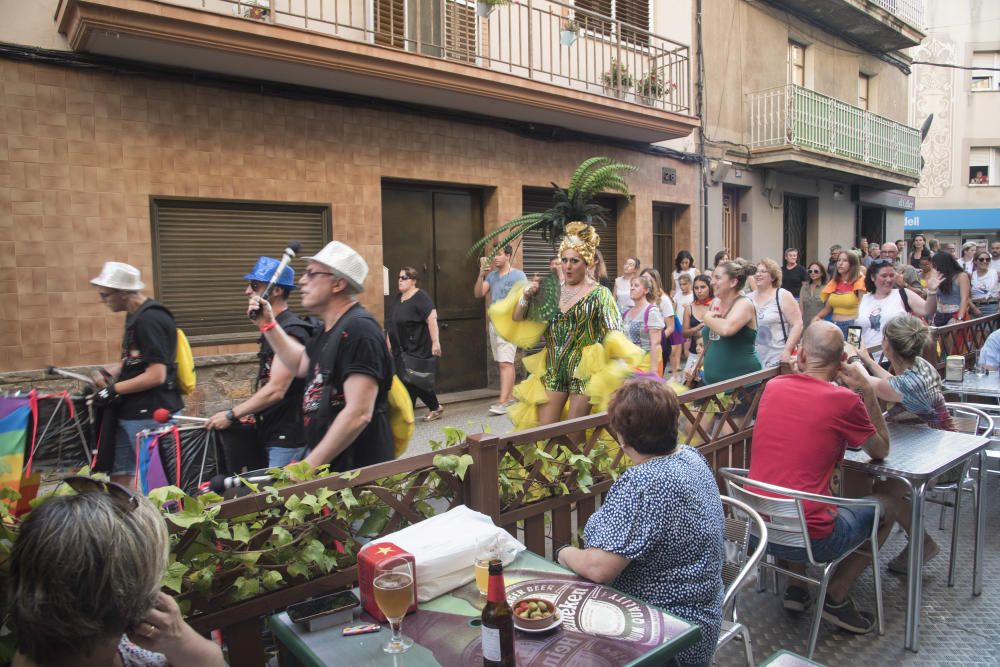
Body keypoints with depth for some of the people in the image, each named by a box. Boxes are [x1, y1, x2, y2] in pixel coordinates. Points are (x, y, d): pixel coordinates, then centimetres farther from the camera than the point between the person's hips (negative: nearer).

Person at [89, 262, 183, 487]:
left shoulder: (150, 320, -19)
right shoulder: (135, 316, 11)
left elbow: (156, 375, -23)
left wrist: (114, 390, -14)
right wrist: (107, 374, 6)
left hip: (152, 416, -10)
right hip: (131, 413, 10)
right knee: (119, 476, 16)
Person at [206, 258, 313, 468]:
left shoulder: (292, 331, -17)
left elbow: (275, 391, -21)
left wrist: (231, 415, -13)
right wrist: (250, 416, 11)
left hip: (288, 437, -9)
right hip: (269, 434, 9)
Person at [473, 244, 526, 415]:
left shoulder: (518, 275, -2)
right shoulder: (492, 275, 13)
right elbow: (478, 294, 5)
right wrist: (481, 275, -7)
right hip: (494, 323, 6)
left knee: (505, 363, -13)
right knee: (501, 362, 9)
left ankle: (503, 402, -17)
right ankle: (510, 397, 19)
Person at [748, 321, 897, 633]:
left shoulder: (773, 386, 3)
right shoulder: (844, 400, -12)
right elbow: (881, 451, 7)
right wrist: (867, 391, 4)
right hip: (808, 539, -5)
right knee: (886, 504, 20)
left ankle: (795, 586, 30)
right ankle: (836, 596, 19)